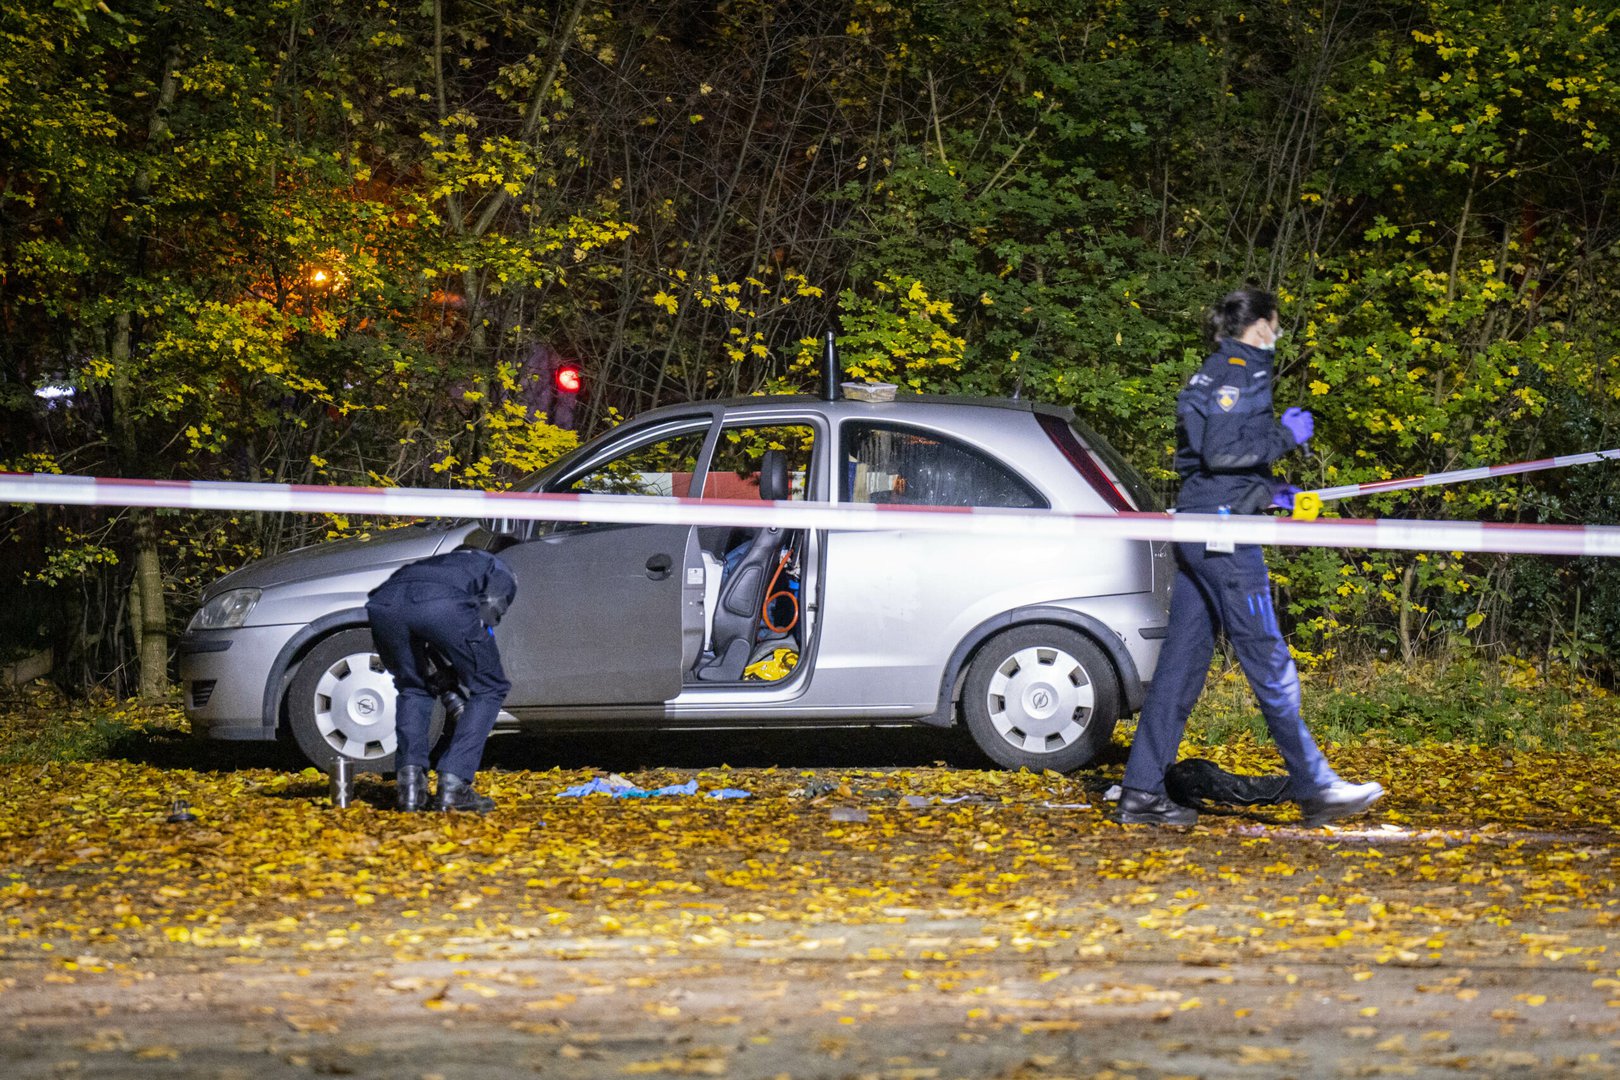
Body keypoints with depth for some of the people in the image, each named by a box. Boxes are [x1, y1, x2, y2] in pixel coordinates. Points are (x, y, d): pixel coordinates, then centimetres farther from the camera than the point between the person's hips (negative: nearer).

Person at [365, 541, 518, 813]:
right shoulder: (501, 572, 34)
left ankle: (409, 783, 13)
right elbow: (490, 605, 10)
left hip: (384, 601, 5)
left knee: (412, 688, 31)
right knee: (489, 689, 17)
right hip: (444, 603, -5)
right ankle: (453, 786, 6)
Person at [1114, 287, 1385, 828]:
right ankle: (1312, 787, 0)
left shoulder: (1213, 375, 20)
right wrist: (1285, 434, -9)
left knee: (1181, 662, 7)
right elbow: (1220, 451, -20)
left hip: (1196, 533, 10)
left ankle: (1141, 793, 6)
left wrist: (1268, 492, 18)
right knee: (1269, 661, -5)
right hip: (1223, 533, -10)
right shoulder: (1239, 373, -9)